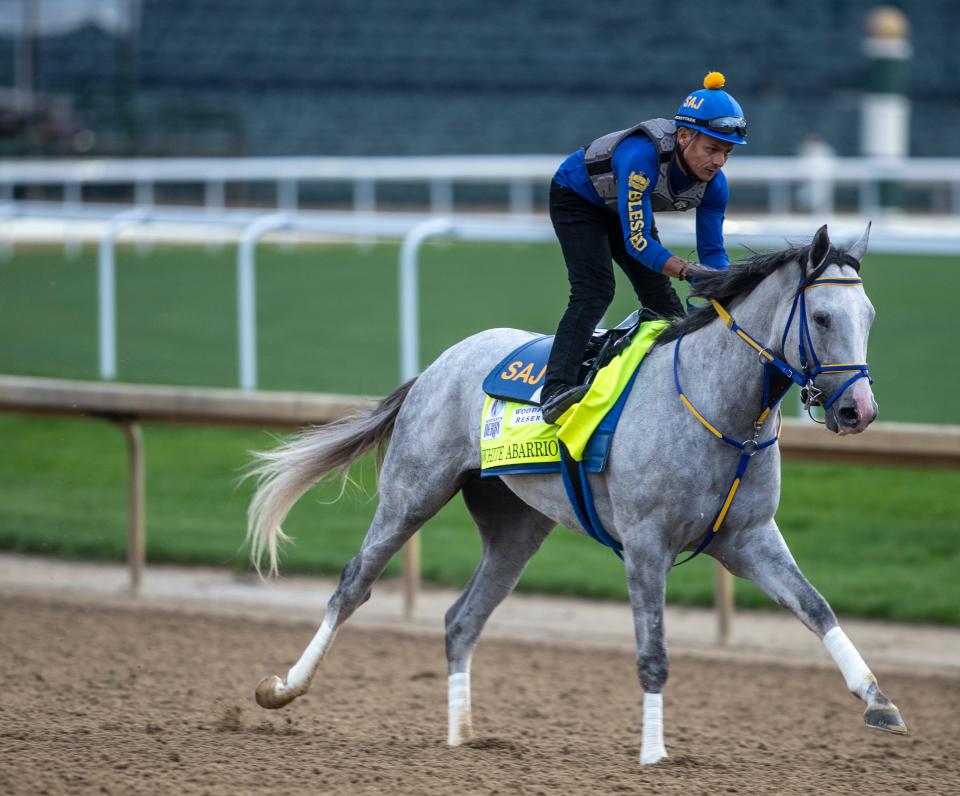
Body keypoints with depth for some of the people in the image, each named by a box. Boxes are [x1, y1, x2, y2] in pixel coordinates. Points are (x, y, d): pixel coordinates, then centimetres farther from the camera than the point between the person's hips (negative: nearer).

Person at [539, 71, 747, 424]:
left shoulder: (713, 183, -21)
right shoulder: (642, 156, -42)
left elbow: (712, 249, -13)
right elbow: (637, 241, -43)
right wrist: (692, 272, -53)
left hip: (624, 209, 7)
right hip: (576, 197, -7)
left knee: (661, 296, 4)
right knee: (593, 290, -24)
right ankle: (555, 391, -36)